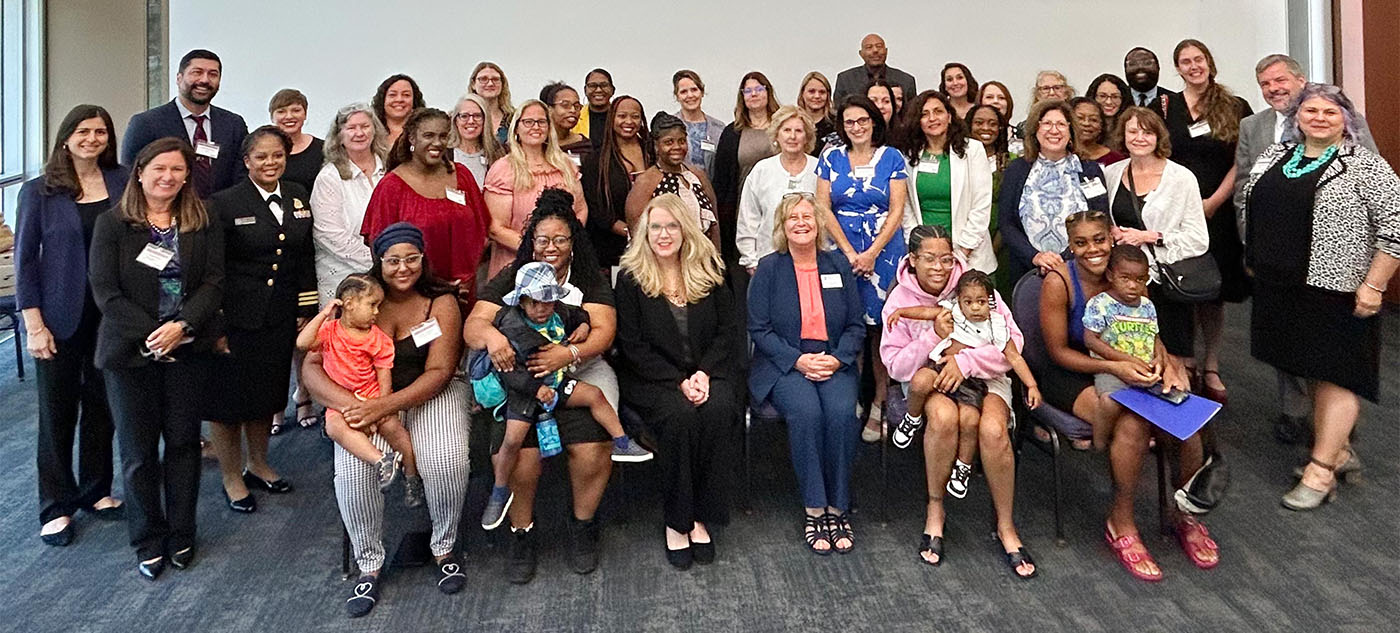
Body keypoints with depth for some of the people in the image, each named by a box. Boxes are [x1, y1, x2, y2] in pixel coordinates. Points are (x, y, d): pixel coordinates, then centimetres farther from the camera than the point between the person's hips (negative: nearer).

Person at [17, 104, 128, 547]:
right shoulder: (39, 192, -4)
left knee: (102, 403, 13)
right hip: (61, 318, -2)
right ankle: (56, 506, 21)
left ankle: (96, 490, 29)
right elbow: (25, 259, -2)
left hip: (111, 315, 2)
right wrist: (33, 323, -8)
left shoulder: (122, 184, 1)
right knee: (57, 410, 7)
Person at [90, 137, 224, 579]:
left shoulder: (202, 224, 3)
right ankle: (148, 541, 23)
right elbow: (104, 290, -8)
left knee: (183, 442, 10)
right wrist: (150, 335, -16)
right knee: (139, 450, 7)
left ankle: (181, 535, 25)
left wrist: (182, 325, -18)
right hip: (130, 352, -1)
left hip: (187, 350, 2)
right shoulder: (112, 224, -2)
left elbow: (214, 282, -4)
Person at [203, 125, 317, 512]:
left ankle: (258, 465, 36)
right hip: (236, 318, -5)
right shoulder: (225, 203, -9)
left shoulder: (298, 198, 6)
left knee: (269, 394, 17)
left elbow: (306, 258, 11)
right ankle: (232, 477, 23)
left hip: (280, 319, 5)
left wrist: (305, 309, 7)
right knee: (229, 397, 6)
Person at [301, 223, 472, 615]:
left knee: (446, 460, -29)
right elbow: (312, 366, -7)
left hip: (432, 393, -1)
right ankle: (369, 564, -3)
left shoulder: (441, 301, -6)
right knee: (352, 469, -26)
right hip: (365, 398, 1)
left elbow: (439, 372, -12)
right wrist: (348, 403, -27)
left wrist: (385, 405, -27)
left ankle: (444, 547, 0)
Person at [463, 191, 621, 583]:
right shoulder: (510, 280, 10)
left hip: (580, 374, 0)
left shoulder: (590, 281, 10)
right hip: (518, 375, 0)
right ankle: (522, 533, -1)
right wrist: (489, 334, -25)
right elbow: (472, 326, 1)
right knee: (520, 448, -26)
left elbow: (603, 331, -3)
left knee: (592, 446, -25)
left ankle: (583, 526, 3)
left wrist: (569, 353, -23)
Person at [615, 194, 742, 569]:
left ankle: (701, 518, -17)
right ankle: (676, 521, -17)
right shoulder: (631, 278, 2)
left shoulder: (708, 272, 9)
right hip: (652, 379, -2)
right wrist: (678, 382, -14)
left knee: (719, 410, -29)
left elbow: (728, 331, 6)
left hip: (706, 372, 2)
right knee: (679, 416, -32)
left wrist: (704, 373, -11)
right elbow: (632, 345, -4)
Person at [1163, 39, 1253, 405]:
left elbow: (1241, 162, 0)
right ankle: (1187, 364, 17)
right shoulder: (1166, 106, 6)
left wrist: (1213, 202, -9)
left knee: (1214, 292, 5)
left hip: (1218, 211, 0)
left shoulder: (1235, 108, 4)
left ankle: (1211, 370, 15)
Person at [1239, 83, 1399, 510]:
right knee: (1310, 369, 13)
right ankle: (1337, 451, 27)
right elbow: (1250, 208, 20)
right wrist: (1254, 257, 17)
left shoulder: (1364, 165, -8)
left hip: (1337, 288, -6)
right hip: (1281, 286, 6)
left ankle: (1321, 470, 3)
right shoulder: (1274, 156, 9)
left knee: (1335, 374, -1)